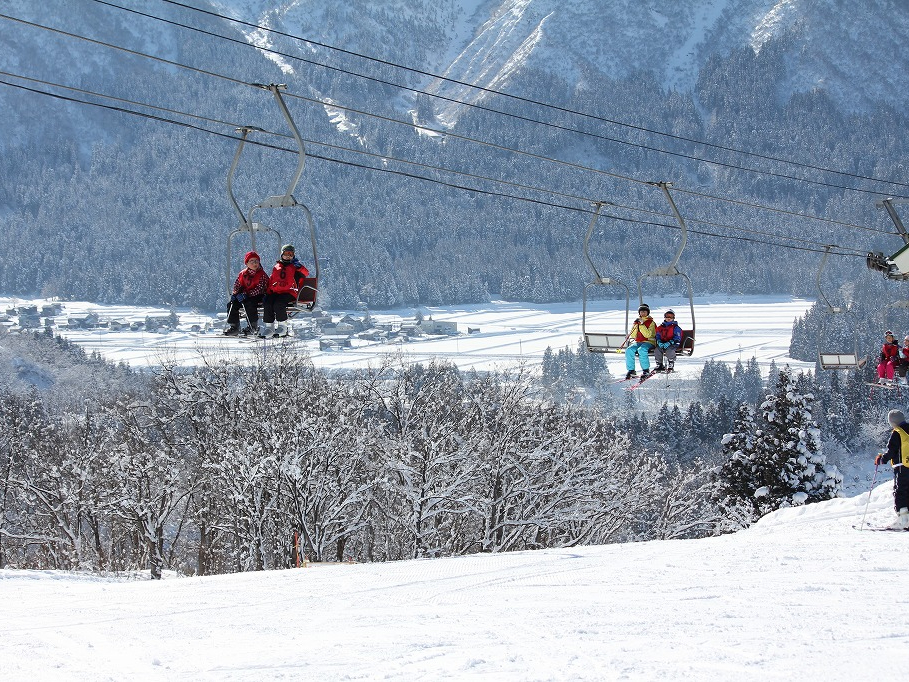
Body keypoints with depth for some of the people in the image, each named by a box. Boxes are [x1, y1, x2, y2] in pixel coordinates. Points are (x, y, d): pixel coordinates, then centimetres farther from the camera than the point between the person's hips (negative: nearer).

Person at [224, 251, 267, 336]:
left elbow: (259, 289, -17)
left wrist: (246, 295, -24)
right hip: (245, 296, 6)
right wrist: (234, 293, -8)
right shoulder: (243, 274, 9)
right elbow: (237, 285, 14)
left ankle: (253, 326, -19)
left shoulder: (261, 274, -8)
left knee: (249, 304, -35)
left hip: (257, 296, -6)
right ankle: (233, 326, -8)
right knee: (232, 304, -14)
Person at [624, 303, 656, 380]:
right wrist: (635, 325, -5)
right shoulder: (637, 321, 16)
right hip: (637, 342, 5)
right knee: (629, 350, -25)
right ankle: (631, 370, -21)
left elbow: (648, 335, -13)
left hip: (649, 342, -5)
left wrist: (642, 325, -19)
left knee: (641, 350, -37)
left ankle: (646, 370, -28)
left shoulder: (651, 322, 1)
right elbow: (632, 336, 10)